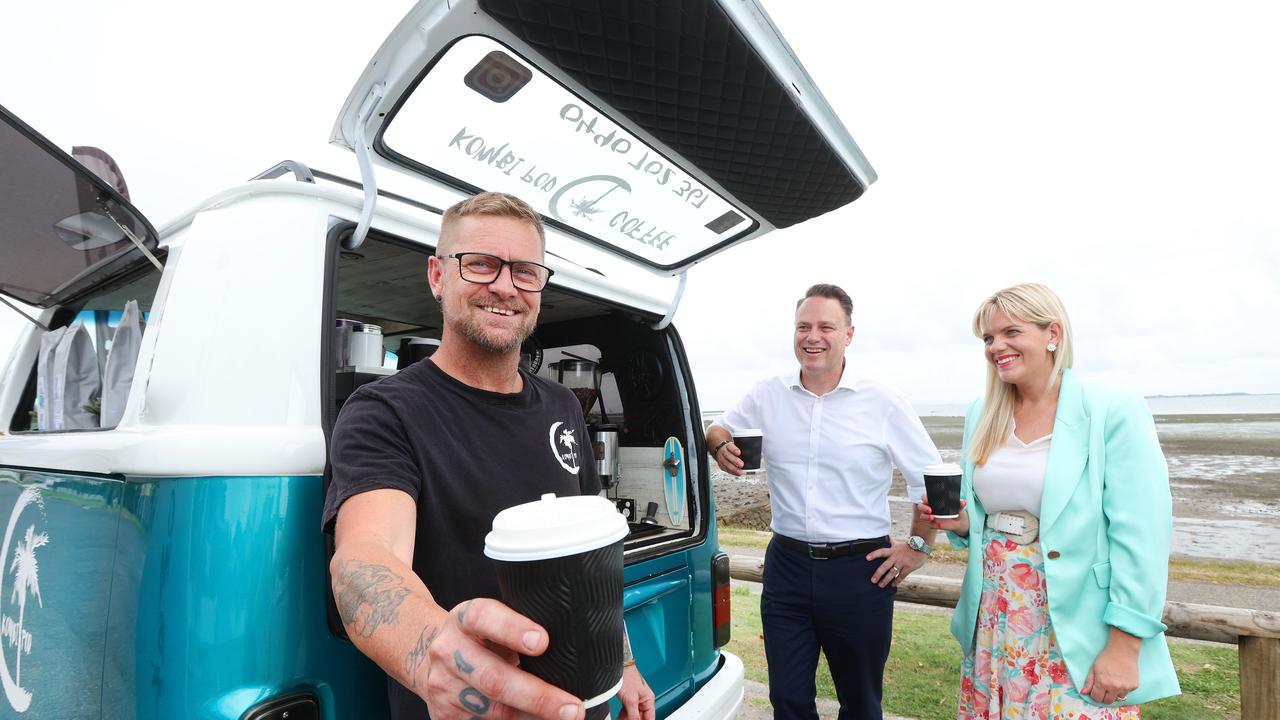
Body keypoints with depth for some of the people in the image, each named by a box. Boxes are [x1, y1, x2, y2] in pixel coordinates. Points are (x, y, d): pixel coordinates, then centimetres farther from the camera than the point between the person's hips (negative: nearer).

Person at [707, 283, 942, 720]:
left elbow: (932, 479, 2)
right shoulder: (768, 395, 1)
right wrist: (721, 446, -7)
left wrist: (917, 547, 0)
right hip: (786, 565, 2)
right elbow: (719, 429, 15)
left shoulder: (882, 404, -6)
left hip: (861, 570, -1)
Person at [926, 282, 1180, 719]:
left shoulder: (1114, 413, -11)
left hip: (1078, 637, -5)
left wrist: (1125, 647, -16)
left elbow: (1141, 538, -14)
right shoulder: (982, 416, 5)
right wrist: (959, 521, -6)